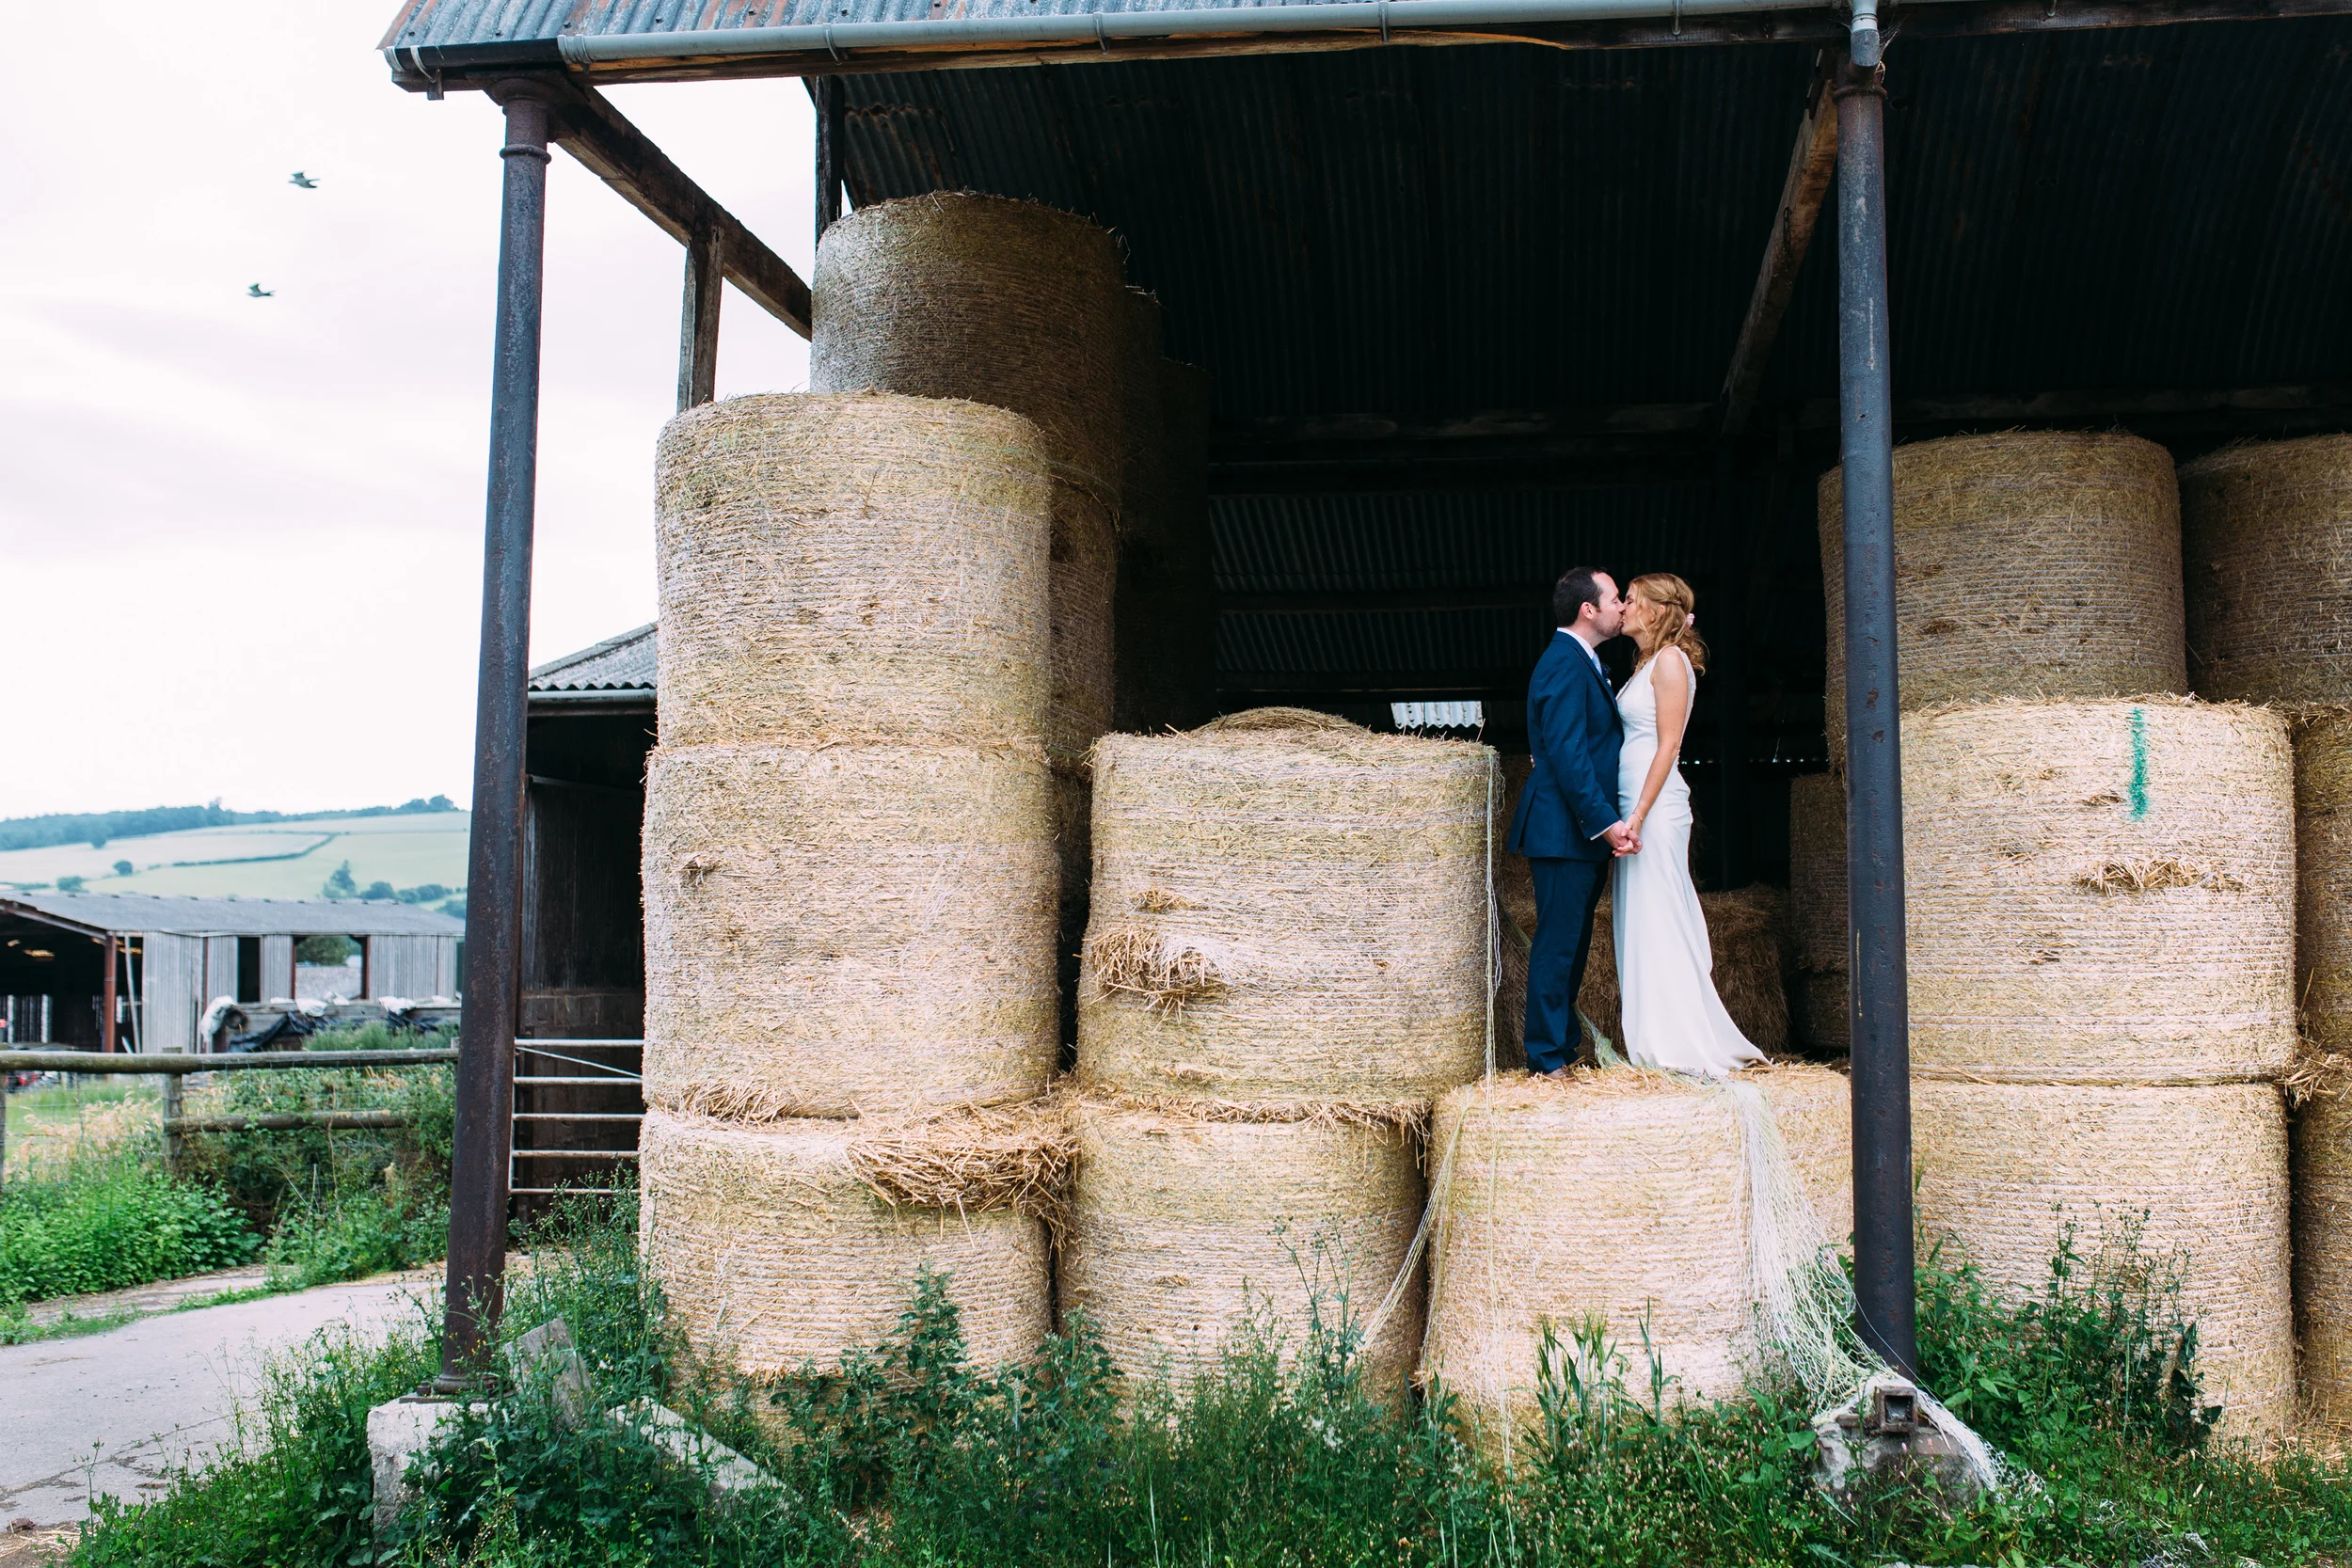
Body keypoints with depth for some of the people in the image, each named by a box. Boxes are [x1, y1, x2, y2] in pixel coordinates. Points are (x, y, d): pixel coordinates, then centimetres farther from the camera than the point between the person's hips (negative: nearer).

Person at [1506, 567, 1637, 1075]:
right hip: (1564, 830, -11)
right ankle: (1548, 1058, 2)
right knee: (1558, 943, -4)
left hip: (1583, 830, 11)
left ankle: (1563, 1042, 26)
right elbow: (1568, 755, -23)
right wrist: (1606, 821, -24)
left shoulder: (1580, 662, 17)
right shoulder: (1565, 665, -16)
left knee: (1572, 942, 16)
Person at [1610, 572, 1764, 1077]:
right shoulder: (1647, 663, 18)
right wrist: (1631, 816, 14)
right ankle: (1664, 1041, 14)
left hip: (1655, 806, -9)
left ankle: (1675, 1045, -1)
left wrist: (1638, 816, -20)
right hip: (1637, 804, 9)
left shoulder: (1670, 660, -9)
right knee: (1645, 920, 9)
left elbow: (1668, 745, -15)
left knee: (1658, 921, -6)